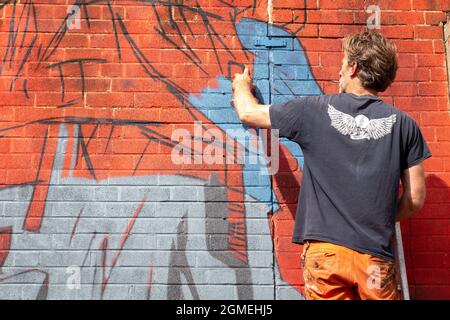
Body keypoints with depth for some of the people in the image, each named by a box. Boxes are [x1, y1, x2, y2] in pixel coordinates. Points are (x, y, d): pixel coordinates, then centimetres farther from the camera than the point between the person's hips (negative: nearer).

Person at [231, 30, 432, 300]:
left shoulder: (315, 110, -1)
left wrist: (241, 85, 33)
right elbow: (415, 199, 4)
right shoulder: (403, 124, 3)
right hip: (375, 256, 2)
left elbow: (249, 113, 12)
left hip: (325, 249, -1)